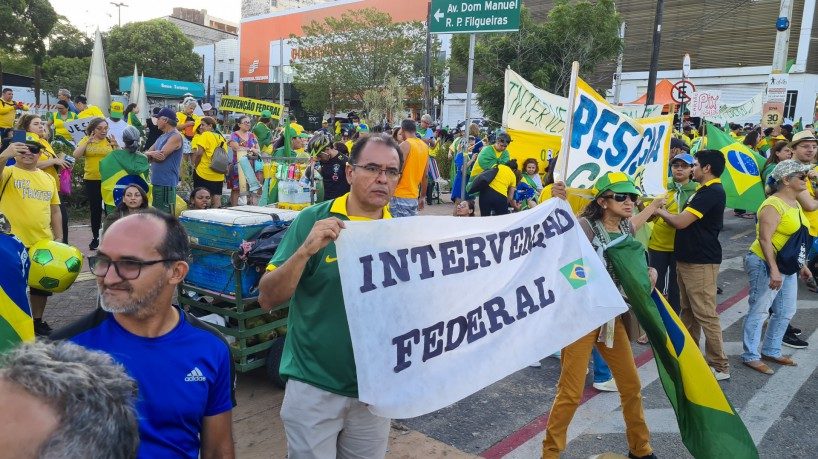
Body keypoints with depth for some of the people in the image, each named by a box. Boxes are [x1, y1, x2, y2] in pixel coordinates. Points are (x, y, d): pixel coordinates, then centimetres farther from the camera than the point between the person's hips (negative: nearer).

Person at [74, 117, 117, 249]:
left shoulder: (110, 141, 2)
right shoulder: (86, 140, 4)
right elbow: (76, 155, -8)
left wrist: (116, 146, -16)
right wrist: (88, 142, -15)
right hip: (91, 180, 1)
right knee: (95, 209, 10)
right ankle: (95, 237, 21)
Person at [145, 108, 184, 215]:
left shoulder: (175, 137, -11)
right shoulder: (162, 137, 18)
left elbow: (161, 156, -19)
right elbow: (146, 153, 14)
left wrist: (150, 154, -1)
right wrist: (152, 154, -9)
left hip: (167, 183, -9)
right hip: (157, 182, 9)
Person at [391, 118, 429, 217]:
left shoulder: (405, 145, -9)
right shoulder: (425, 146, 11)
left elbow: (398, 172, -16)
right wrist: (422, 197, 21)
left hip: (400, 197, -7)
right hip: (414, 197, 7)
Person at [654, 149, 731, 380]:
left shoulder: (712, 192, -18)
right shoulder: (705, 191, 18)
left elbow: (681, 221, -23)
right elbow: (684, 221, 15)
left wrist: (661, 212, -6)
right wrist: (666, 214, 1)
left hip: (701, 262, -11)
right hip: (687, 258, 11)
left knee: (705, 314, -6)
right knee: (688, 310, 17)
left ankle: (720, 366, 1)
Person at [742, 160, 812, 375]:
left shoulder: (795, 203, 10)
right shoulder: (773, 205, -19)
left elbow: (796, 238, 19)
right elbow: (764, 239, -24)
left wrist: (802, 264, 19)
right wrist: (773, 270, -28)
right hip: (765, 265, -10)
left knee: (786, 312, 17)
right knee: (759, 311, 0)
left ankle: (771, 351, 31)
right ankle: (750, 356, 11)